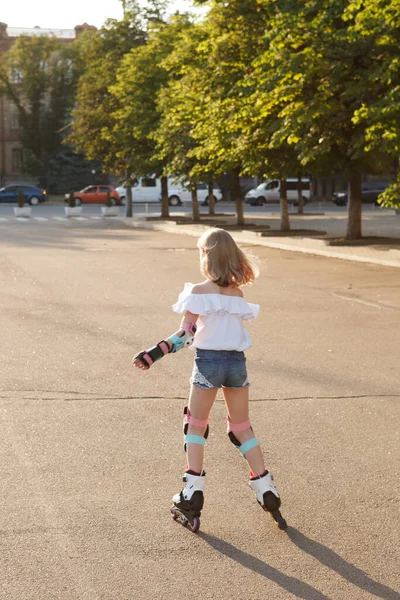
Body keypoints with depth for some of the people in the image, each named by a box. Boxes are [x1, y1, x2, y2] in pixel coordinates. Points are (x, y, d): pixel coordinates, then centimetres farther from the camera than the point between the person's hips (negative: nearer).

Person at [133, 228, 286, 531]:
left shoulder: (199, 292, -10)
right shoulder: (238, 293, 4)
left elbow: (186, 334, -13)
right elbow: (237, 325, 6)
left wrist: (154, 354, -10)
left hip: (208, 361, -4)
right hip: (237, 361, 4)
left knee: (195, 427, 11)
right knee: (242, 428, 16)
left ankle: (193, 495, 5)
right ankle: (267, 492, 13)